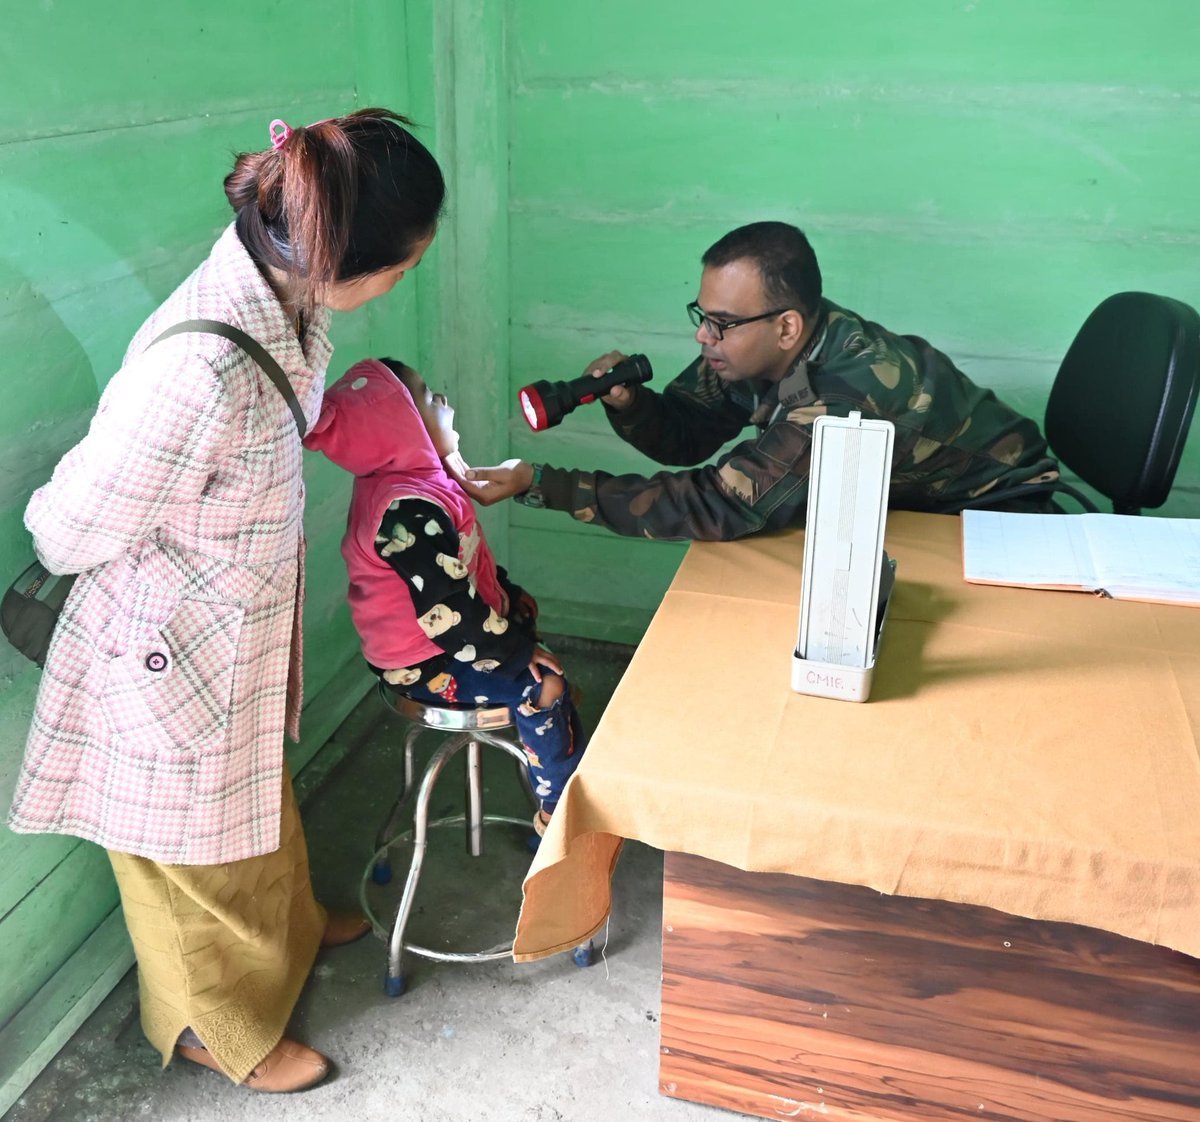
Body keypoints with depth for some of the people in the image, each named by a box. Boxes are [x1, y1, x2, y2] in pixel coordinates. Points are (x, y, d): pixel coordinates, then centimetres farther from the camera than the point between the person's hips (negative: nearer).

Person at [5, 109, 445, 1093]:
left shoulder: (283, 297, -12)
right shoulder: (201, 369, -39)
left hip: (242, 625, 8)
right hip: (169, 649, -8)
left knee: (257, 786, 32)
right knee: (194, 838, 18)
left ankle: (289, 925, 61)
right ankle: (218, 1028, 46)